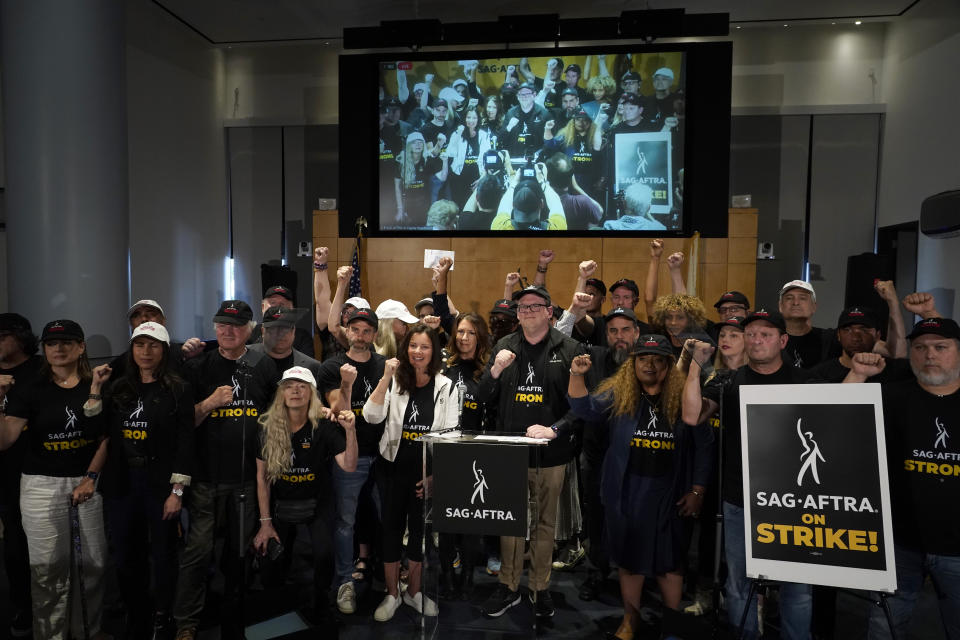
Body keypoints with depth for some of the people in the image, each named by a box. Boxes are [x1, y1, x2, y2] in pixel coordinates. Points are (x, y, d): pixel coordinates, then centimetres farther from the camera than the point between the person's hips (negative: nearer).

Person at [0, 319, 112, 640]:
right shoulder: (31, 389, -2)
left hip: (87, 482, 2)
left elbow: (105, 438, 3)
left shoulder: (97, 387, 3)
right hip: (42, 486, -2)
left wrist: (91, 478, -5)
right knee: (49, 570, 1)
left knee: (94, 563, 7)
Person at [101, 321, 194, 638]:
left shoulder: (179, 390, -6)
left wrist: (177, 491, -13)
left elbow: (185, 442, -10)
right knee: (126, 557, 12)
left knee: (163, 555, 7)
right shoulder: (119, 389, 7)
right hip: (122, 484, 4)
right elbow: (109, 437, 13)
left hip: (161, 483, -4)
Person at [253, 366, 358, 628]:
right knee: (272, 565, 0)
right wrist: (265, 522, -5)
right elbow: (262, 476, -4)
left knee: (324, 554, -22)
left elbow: (349, 466, -23)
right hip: (281, 505, 2)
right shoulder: (268, 428, -9)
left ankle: (322, 612, 5)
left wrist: (350, 430, -39)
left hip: (317, 503, -2)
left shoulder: (324, 426, -15)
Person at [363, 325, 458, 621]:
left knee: (420, 530, 13)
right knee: (392, 528, 10)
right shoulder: (395, 381, -5)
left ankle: (414, 591, 33)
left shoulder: (445, 386, -3)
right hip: (393, 467, 0)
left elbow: (449, 434, -2)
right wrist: (386, 378, -23)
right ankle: (392, 594, 28)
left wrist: (434, 474, -7)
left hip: (428, 472, 1)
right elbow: (371, 417, -17)